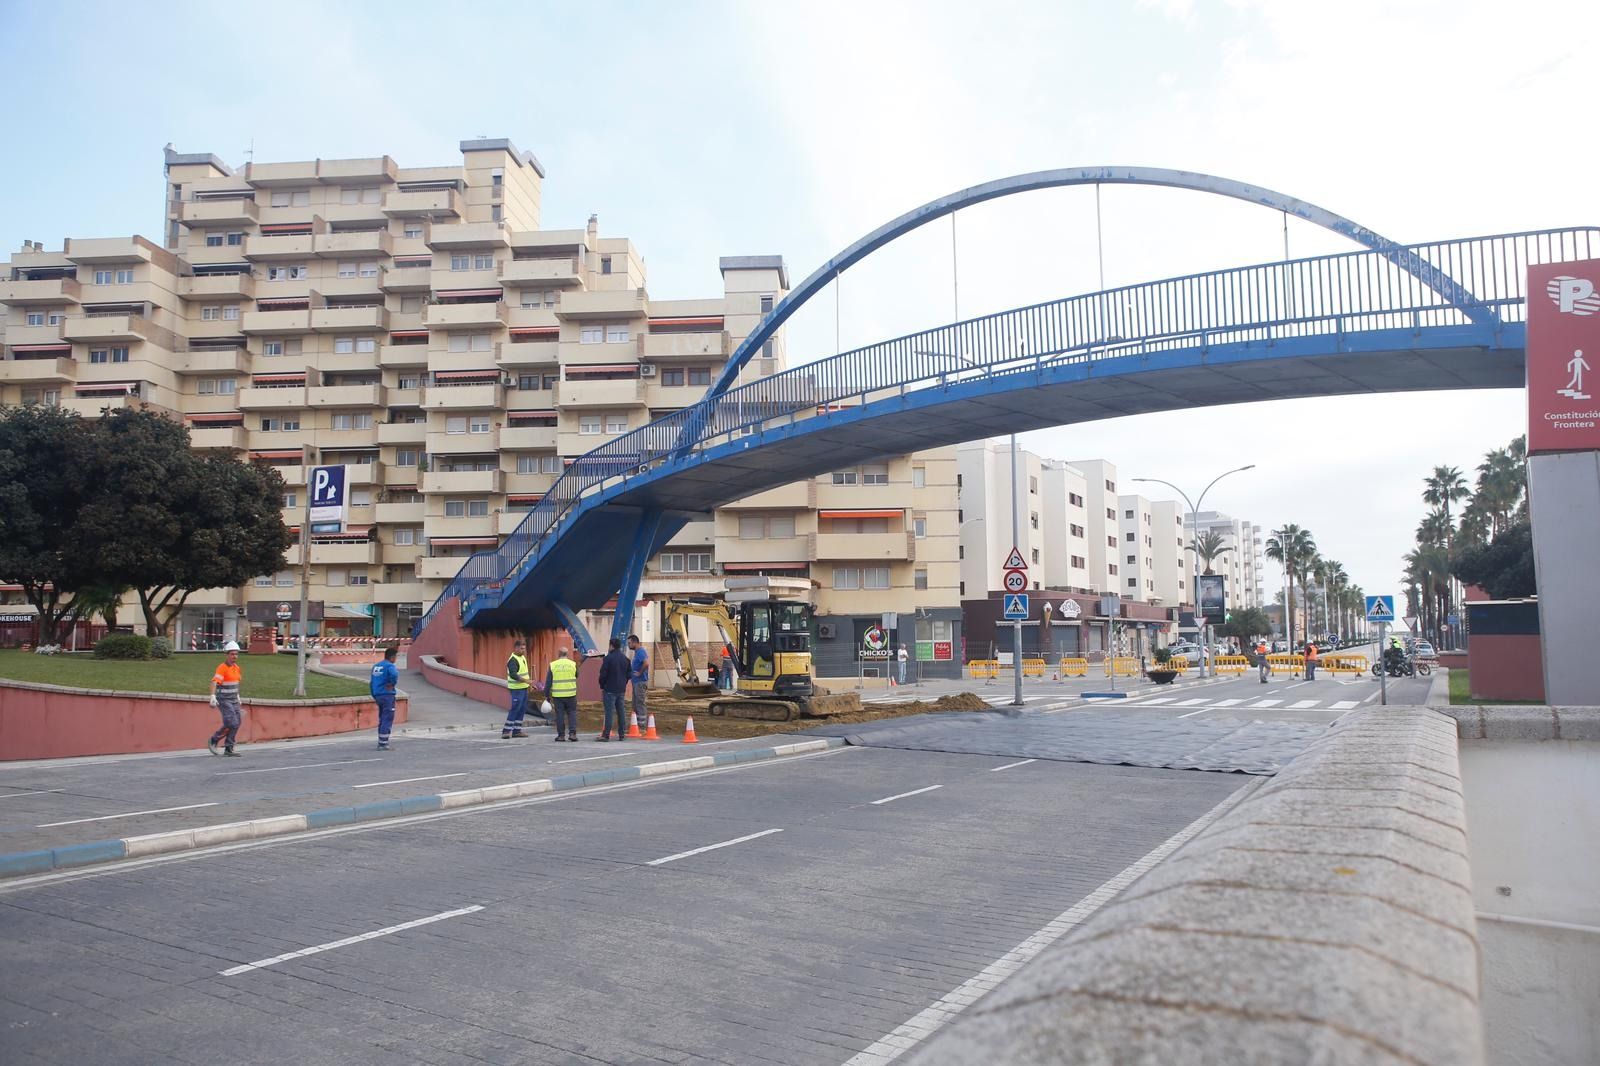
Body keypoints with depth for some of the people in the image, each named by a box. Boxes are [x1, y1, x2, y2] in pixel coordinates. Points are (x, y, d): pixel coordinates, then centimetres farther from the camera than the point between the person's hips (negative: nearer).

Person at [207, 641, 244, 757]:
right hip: (223, 700, -8)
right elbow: (214, 682, -28)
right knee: (232, 723, -15)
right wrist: (213, 696, -41)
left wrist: (238, 697, 29)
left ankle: (228, 749, 14)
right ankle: (213, 740, 6)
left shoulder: (236, 667, 9)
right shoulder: (222, 667, -15)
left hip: (233, 699, 8)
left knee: (236, 725, 6)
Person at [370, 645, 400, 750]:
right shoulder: (390, 666, -11)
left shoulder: (375, 666, 15)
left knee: (382, 720, 17)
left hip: (378, 695, 8)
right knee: (387, 720, -4)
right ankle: (383, 744, -6)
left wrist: (374, 696, 22)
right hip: (387, 695, -8)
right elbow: (394, 675, -34)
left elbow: (372, 683, 18)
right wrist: (392, 684, -15)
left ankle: (381, 742, 20)